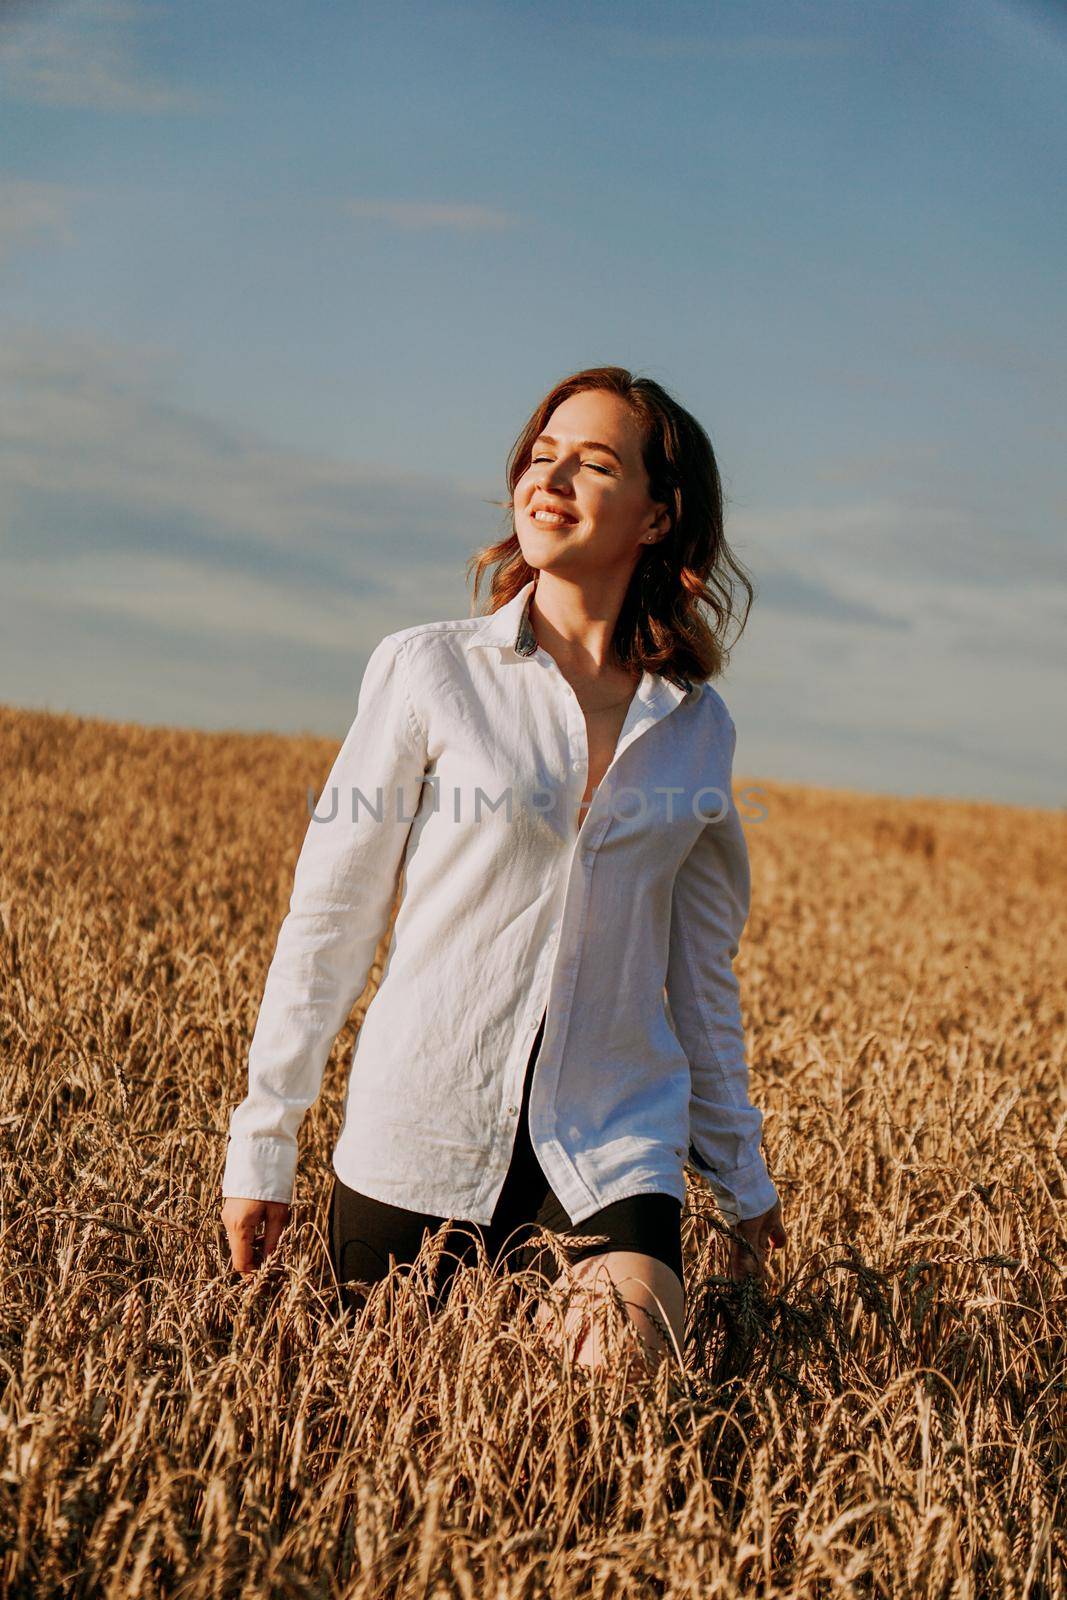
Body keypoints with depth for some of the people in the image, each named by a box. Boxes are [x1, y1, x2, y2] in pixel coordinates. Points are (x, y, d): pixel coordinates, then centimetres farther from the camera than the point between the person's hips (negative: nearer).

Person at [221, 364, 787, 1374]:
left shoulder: (697, 724, 6)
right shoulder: (426, 669, -2)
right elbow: (329, 920, -1)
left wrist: (741, 1175, 18)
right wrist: (262, 1143, -2)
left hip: (612, 1142, 1)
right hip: (422, 1131, -1)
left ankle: (600, 1285, 15)